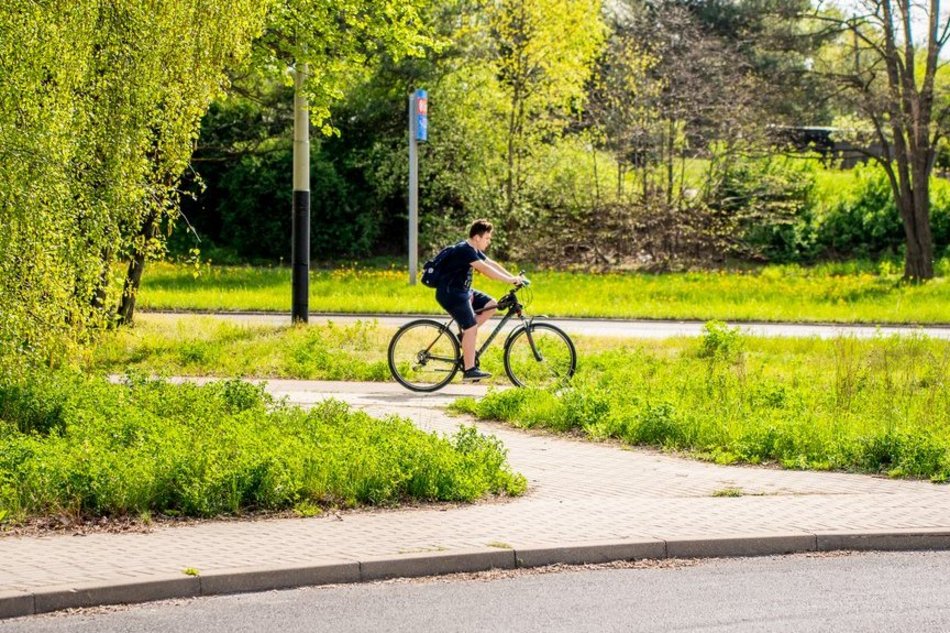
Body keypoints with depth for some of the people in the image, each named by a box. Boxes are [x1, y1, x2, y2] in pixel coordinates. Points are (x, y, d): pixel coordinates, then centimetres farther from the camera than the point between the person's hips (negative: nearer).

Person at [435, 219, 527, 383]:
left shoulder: (473, 250, 11)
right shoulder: (465, 250, -21)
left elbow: (492, 264, 11)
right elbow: (485, 269, -28)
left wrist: (514, 277, 1)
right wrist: (510, 280, -28)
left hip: (462, 291, 10)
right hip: (450, 293, -10)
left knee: (491, 305, 4)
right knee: (471, 328, -14)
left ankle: (466, 334, 8)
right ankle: (469, 370, -12)